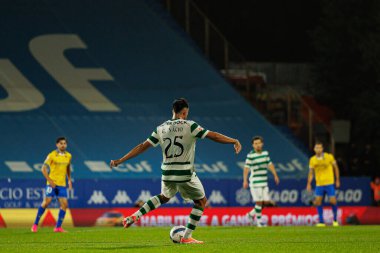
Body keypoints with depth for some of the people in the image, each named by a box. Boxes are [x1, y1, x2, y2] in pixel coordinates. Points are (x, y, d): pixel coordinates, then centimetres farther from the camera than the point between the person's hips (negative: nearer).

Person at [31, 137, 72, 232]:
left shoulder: (68, 156, 8)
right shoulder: (52, 155, -7)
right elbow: (43, 169, -7)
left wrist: (69, 180, 15)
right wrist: (49, 180, -15)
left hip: (62, 184, 4)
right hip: (52, 183, -4)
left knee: (64, 204, -6)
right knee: (46, 202, -8)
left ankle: (58, 227, 2)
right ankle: (35, 224, 2)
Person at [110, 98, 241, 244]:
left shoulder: (161, 128, 5)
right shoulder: (189, 126, -8)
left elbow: (142, 147, 5)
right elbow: (213, 136, -10)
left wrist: (120, 161, 10)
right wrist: (234, 142, 0)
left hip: (167, 173, 5)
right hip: (185, 173, -5)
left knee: (164, 197, 33)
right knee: (201, 201, 14)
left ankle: (135, 216, 20)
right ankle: (187, 237, 8)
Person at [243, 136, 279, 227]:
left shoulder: (265, 153, 10)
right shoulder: (250, 155, -10)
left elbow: (270, 164, 19)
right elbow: (246, 168, -15)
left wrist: (275, 175, 14)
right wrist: (245, 180, -23)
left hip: (264, 182, 7)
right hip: (255, 182, -7)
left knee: (266, 202, 6)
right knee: (259, 202, -7)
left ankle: (251, 214, 24)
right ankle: (259, 221, 5)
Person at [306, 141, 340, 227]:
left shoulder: (329, 157, -5)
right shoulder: (312, 160, 1)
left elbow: (336, 168, 5)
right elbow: (311, 173, 8)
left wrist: (337, 180, 4)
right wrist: (309, 184, -1)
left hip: (329, 183, -2)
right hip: (319, 184, 2)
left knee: (333, 201, -7)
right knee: (317, 202, -6)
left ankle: (335, 220, 14)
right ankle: (321, 222, 3)